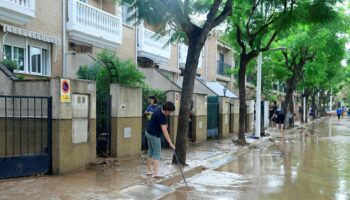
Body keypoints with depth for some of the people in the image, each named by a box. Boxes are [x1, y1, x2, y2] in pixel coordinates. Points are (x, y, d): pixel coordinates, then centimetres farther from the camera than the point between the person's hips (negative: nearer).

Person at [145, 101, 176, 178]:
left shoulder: (159, 109, 4)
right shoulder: (161, 116, -25)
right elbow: (164, 131, -29)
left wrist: (165, 124, 4)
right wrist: (170, 143, -31)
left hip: (149, 133, 10)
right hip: (154, 135, -10)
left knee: (151, 153, 16)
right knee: (157, 154, -5)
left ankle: (148, 171, 23)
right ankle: (155, 174, -6)